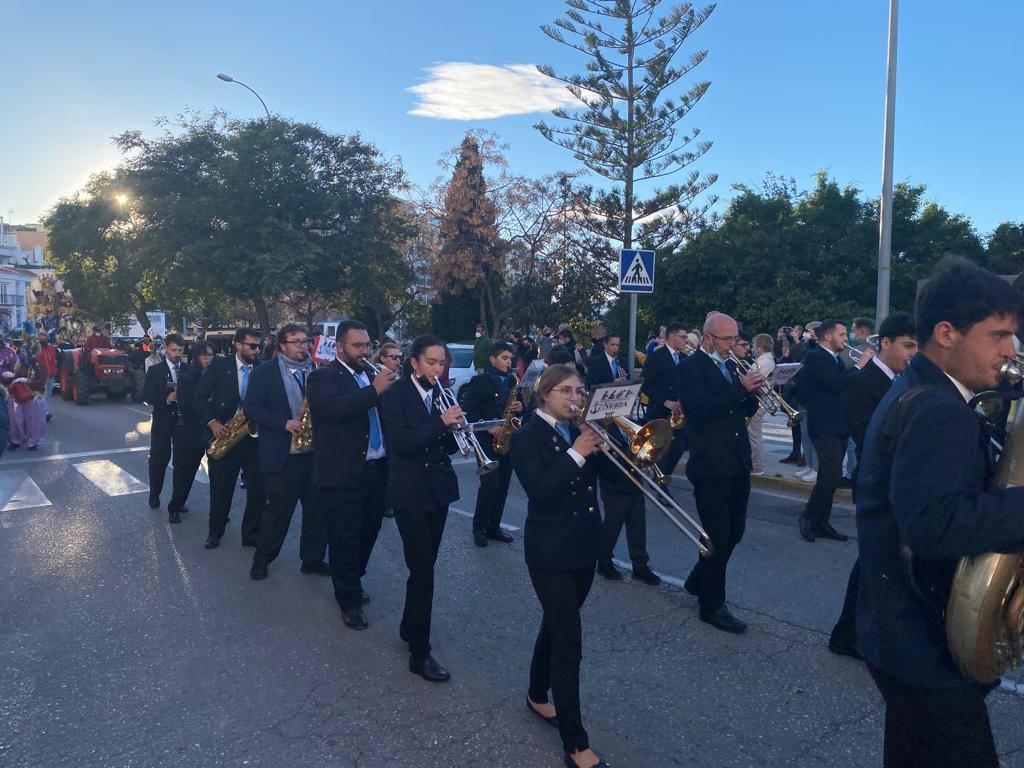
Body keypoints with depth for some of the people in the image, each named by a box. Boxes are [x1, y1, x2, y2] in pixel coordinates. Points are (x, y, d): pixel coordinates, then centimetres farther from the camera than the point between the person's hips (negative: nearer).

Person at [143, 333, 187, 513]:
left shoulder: (189, 371, 5)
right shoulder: (155, 371, 1)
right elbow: (147, 396, -5)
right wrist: (166, 399, -20)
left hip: (184, 422, 1)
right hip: (162, 422, -1)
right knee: (158, 459, 7)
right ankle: (154, 495, 27)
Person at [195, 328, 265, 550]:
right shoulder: (219, 365, -3)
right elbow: (200, 396, -2)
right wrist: (212, 421, -13)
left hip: (252, 437, 2)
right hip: (223, 434, -2)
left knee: (259, 488, 1)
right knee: (220, 487, 9)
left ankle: (251, 534, 15)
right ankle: (215, 532, 28)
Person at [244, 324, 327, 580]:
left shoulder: (316, 371, 9)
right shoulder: (264, 372, -2)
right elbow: (251, 407, -8)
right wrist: (284, 423, -18)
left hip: (314, 451, 4)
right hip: (282, 454, -4)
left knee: (318, 508, 8)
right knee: (278, 510, 5)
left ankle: (313, 559, 24)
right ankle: (262, 559, 25)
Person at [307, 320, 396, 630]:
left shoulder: (371, 374, 13)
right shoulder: (324, 376, -7)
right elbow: (331, 408, -26)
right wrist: (374, 391, -30)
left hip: (377, 469, 6)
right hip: (343, 474, -6)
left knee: (368, 532, 18)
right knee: (345, 539, 4)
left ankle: (352, 581, 40)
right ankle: (349, 599, 20)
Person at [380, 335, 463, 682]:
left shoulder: (441, 395, 7)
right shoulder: (395, 396, -9)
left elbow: (450, 447, 7)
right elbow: (399, 444, -20)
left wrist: (455, 427, -15)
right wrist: (440, 422, -27)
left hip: (438, 489, 6)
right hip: (409, 492, -6)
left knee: (424, 565, 15)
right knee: (423, 570, -8)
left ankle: (410, 626, 35)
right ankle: (419, 654, 1)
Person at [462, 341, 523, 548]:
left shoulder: (512, 381, 12)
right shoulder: (479, 381, -3)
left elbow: (519, 406, 18)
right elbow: (467, 410, -9)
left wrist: (520, 407, -5)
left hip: (507, 440, 5)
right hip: (487, 440, -5)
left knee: (502, 486, 7)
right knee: (490, 484, -11)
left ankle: (493, 527, 19)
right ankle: (479, 528, 4)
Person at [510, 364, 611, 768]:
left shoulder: (580, 429, 7)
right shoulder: (526, 437, -11)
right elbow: (540, 491, -23)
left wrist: (602, 446, -14)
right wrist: (576, 454, -26)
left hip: (584, 546, 7)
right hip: (551, 552, -7)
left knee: (556, 627, 22)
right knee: (569, 644, -5)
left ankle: (537, 697, 43)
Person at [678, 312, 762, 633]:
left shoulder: (730, 365, 15)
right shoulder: (691, 366, -8)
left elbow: (747, 410, 14)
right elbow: (698, 411, -22)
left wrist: (752, 391, -7)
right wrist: (740, 388, -25)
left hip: (738, 463, 8)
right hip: (711, 465, -8)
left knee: (734, 532, 16)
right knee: (718, 536, 0)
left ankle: (698, 581, 35)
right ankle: (712, 604, 14)